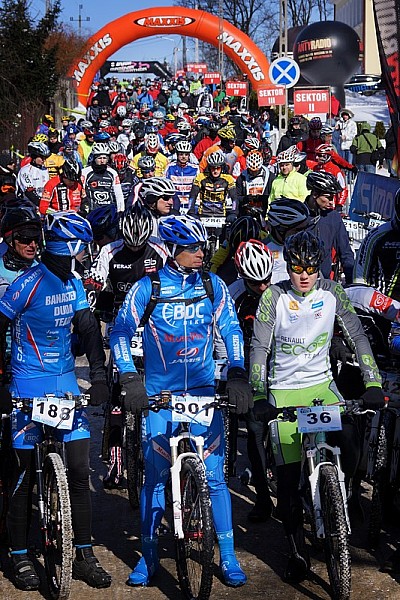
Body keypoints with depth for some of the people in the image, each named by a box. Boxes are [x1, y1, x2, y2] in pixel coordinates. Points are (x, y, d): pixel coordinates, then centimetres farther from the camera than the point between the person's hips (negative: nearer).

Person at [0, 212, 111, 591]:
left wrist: (99, 377, -4)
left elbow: (89, 330, 7)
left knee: (79, 470, 2)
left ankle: (84, 556, 10)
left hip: (66, 383, 6)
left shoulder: (73, 283, 7)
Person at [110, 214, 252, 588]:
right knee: (155, 477, 3)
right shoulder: (148, 288, -5)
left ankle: (228, 556, 10)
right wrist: (130, 380, -15)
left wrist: (237, 375, -12)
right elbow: (121, 332, -3)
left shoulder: (213, 286, 2)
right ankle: (149, 556, 17)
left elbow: (231, 330, 2)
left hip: (204, 394, 1)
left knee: (214, 476, -1)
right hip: (159, 394, -1)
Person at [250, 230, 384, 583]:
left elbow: (357, 336, -4)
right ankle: (297, 551, 11)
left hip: (322, 385, 1)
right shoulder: (274, 296, -10)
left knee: (350, 444, -22)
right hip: (283, 391, -1)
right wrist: (259, 397, -20)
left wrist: (373, 384, -14)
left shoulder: (331, 292, -5)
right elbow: (259, 348, -11)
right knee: (288, 476, -3)